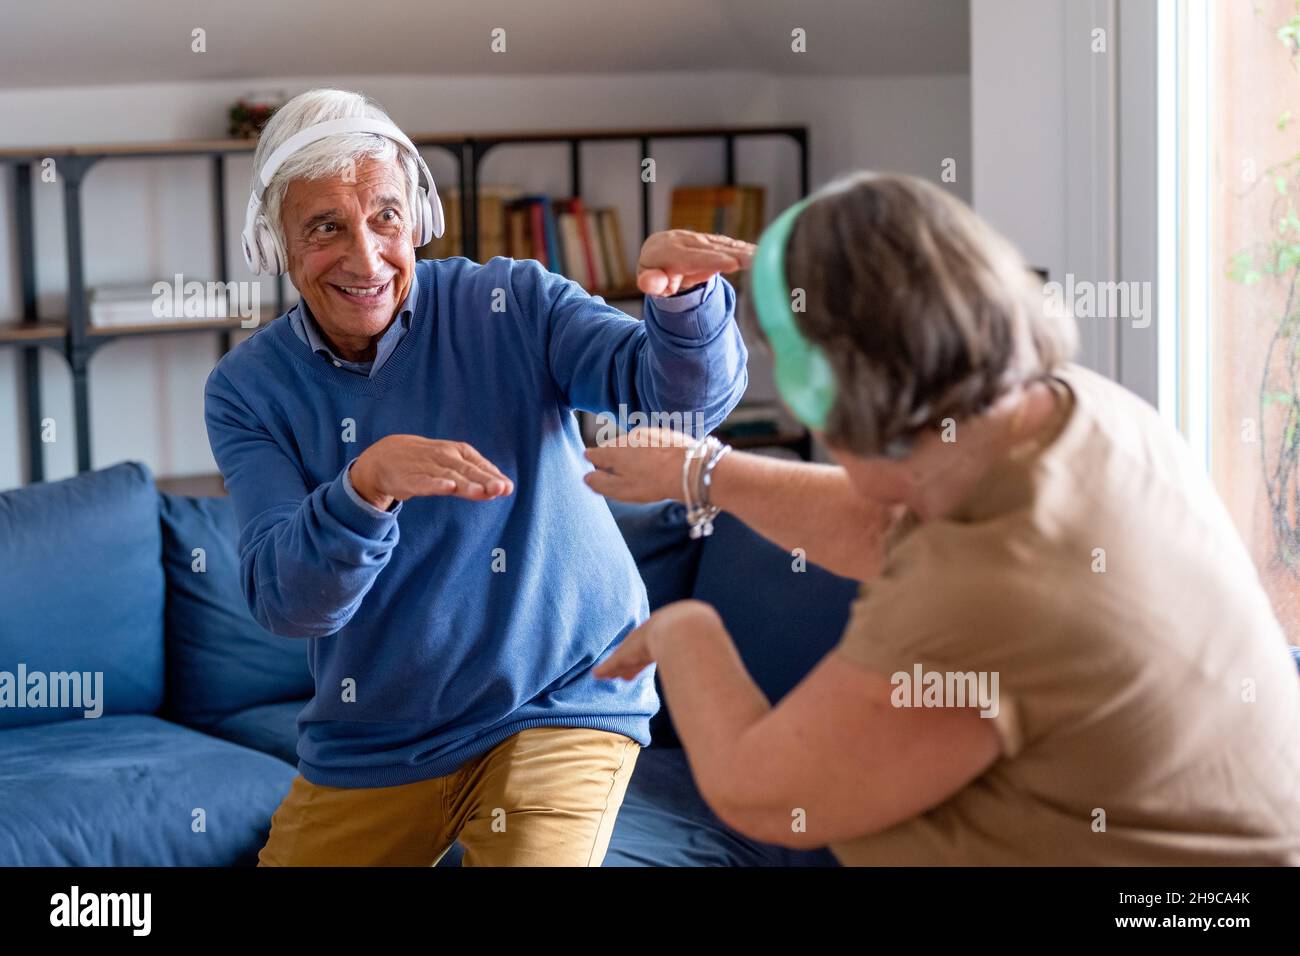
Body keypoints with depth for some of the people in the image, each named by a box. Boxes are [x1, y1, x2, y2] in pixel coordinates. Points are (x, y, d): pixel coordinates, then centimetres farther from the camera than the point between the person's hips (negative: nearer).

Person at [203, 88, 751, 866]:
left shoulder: (510, 306, -9)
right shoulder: (248, 389, -6)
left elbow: (688, 393, -20)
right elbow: (284, 603, -17)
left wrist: (685, 297, -42)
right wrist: (366, 487, -37)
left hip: (557, 708, -2)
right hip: (370, 740, 3)